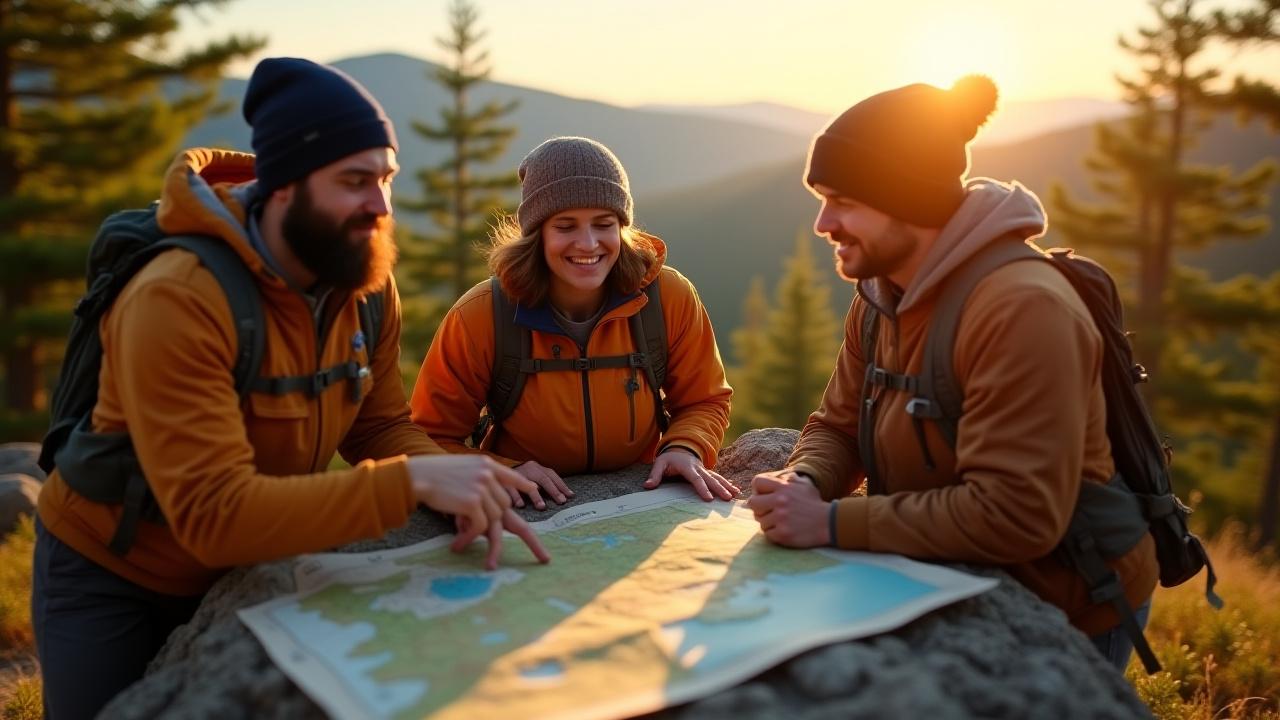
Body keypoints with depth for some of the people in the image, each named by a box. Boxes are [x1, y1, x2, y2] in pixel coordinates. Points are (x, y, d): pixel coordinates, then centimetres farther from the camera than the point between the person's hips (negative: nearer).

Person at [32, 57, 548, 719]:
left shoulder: (368, 285, -13)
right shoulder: (178, 302, -34)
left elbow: (381, 427, -7)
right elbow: (214, 515, -39)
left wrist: (458, 488, -28)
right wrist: (410, 482, -45)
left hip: (246, 568, 6)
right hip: (109, 582, -5)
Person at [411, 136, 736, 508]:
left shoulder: (671, 298, -11)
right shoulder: (478, 317, -16)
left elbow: (705, 402, 4)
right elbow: (431, 440, -7)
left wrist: (685, 449, -16)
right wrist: (503, 472, -24)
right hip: (526, 517, -2)